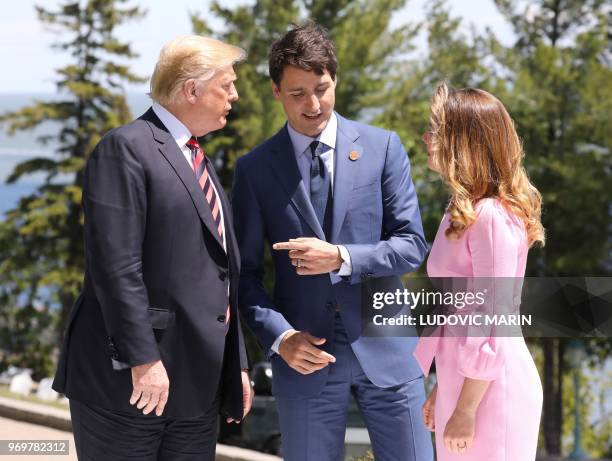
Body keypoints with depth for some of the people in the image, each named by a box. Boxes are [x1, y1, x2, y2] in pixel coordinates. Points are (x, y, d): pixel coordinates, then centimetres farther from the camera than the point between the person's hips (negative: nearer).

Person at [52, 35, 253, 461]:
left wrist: (237, 365, 17)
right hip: (129, 379, -8)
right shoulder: (126, 148, -8)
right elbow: (116, 266, -17)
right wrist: (142, 359, -21)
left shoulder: (199, 162, 20)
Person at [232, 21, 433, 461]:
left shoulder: (383, 147, 2)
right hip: (306, 356, 0)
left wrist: (341, 258, -17)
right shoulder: (254, 168, 3)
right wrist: (278, 336, -10)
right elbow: (246, 273, 5)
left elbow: (412, 246, -1)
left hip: (384, 348, 0)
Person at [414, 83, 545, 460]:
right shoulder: (464, 211, 10)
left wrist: (465, 411, -17)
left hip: (491, 391, -9)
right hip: (462, 385, 9)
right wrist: (443, 390, 17)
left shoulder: (491, 218, -18)